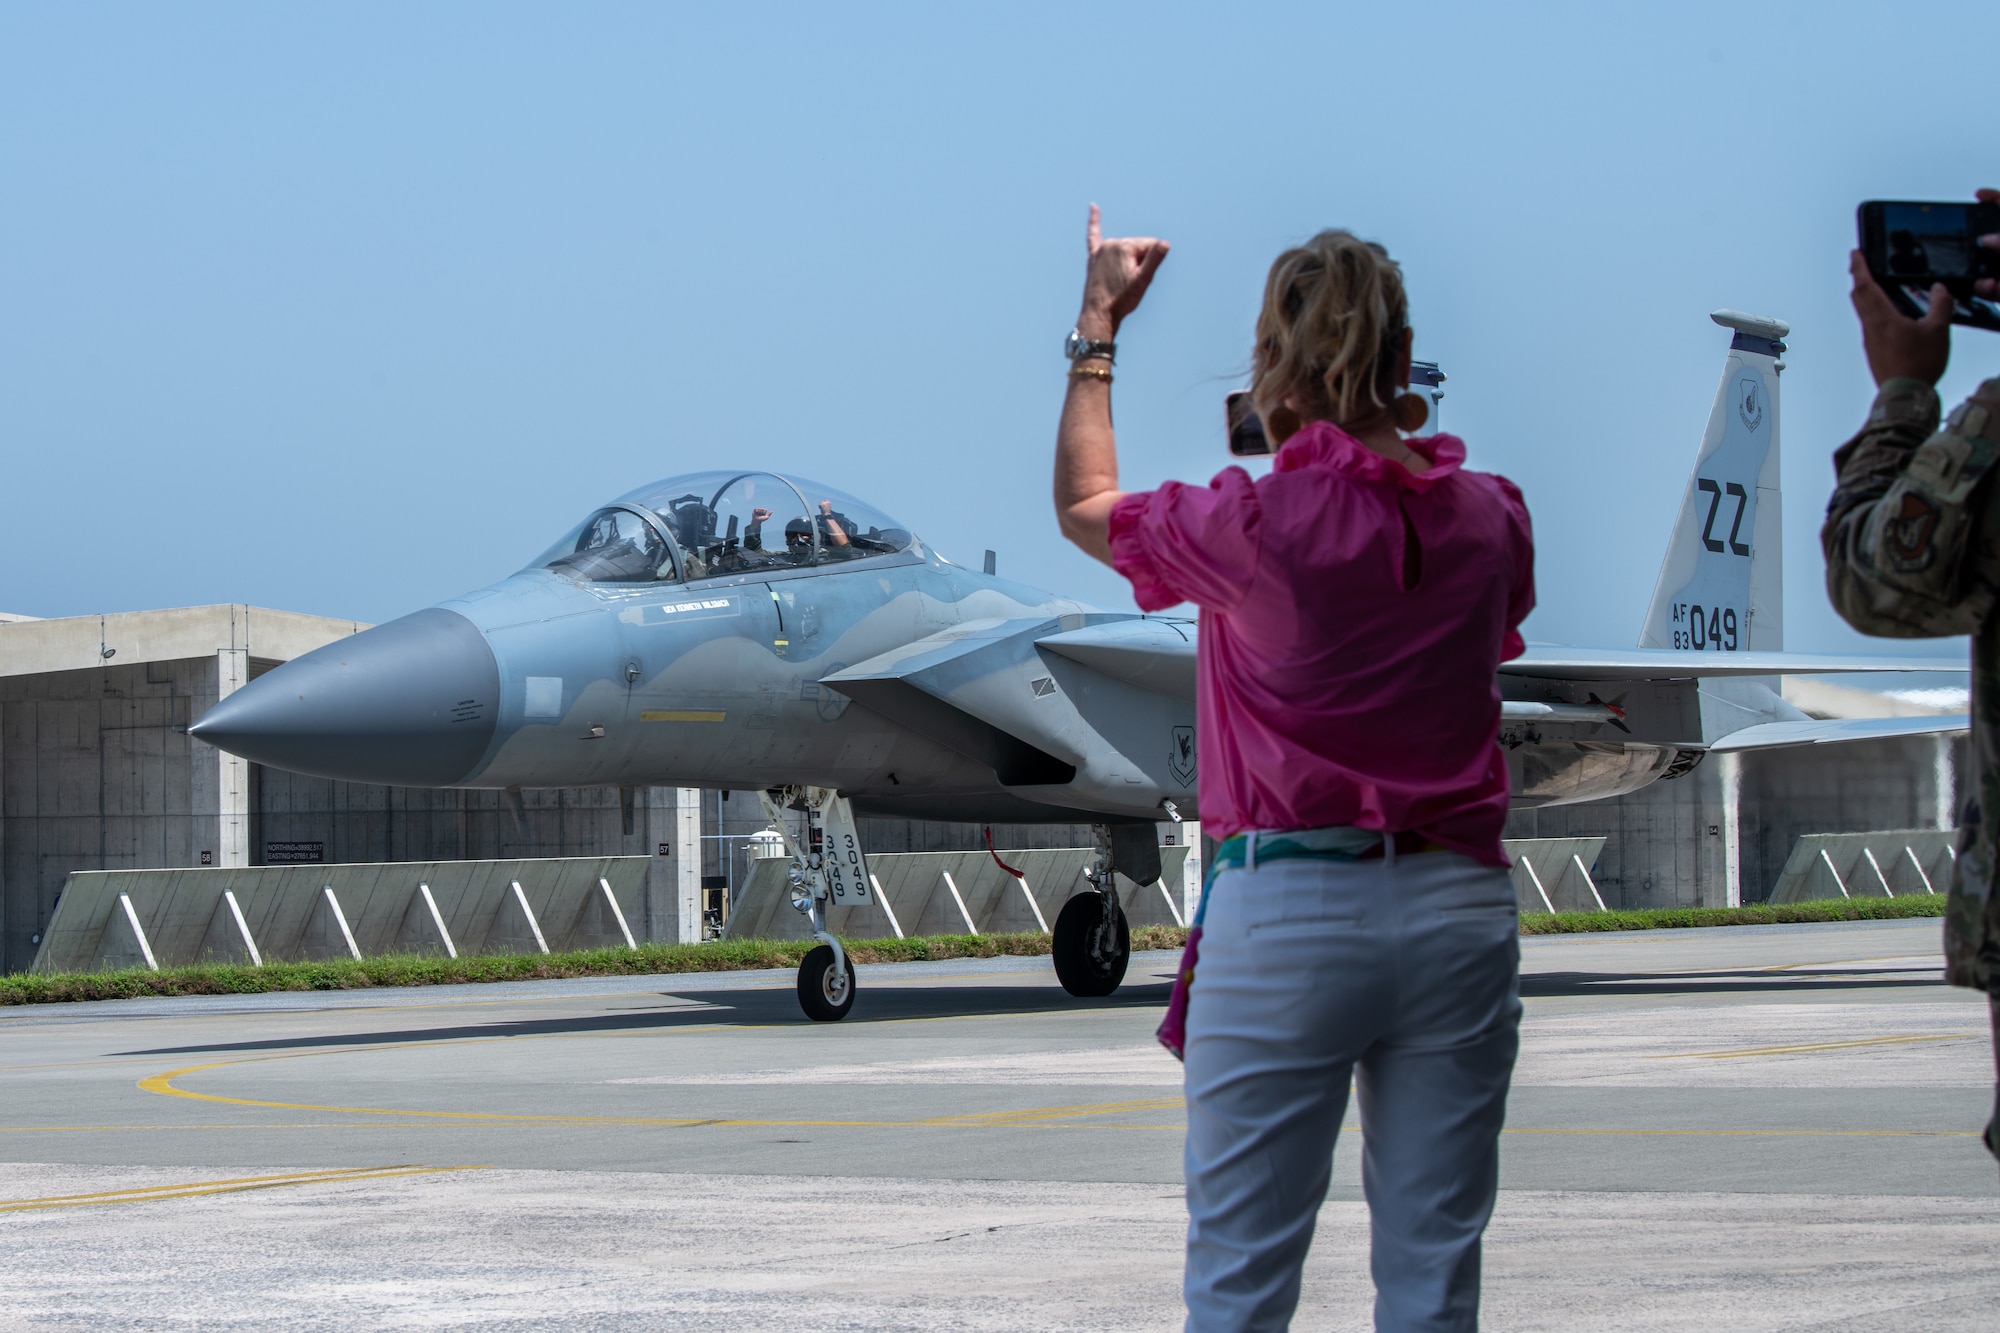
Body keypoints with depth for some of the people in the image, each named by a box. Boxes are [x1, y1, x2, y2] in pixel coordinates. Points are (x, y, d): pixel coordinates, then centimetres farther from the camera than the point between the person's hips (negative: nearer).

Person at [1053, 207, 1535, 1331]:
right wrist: (1380, 414, 38)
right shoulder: (1490, 519, 2)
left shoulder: (1254, 524, -9)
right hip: (1459, 902, 4)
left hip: (1287, 907, -4)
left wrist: (1098, 330, 23)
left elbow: (1084, 505, 11)